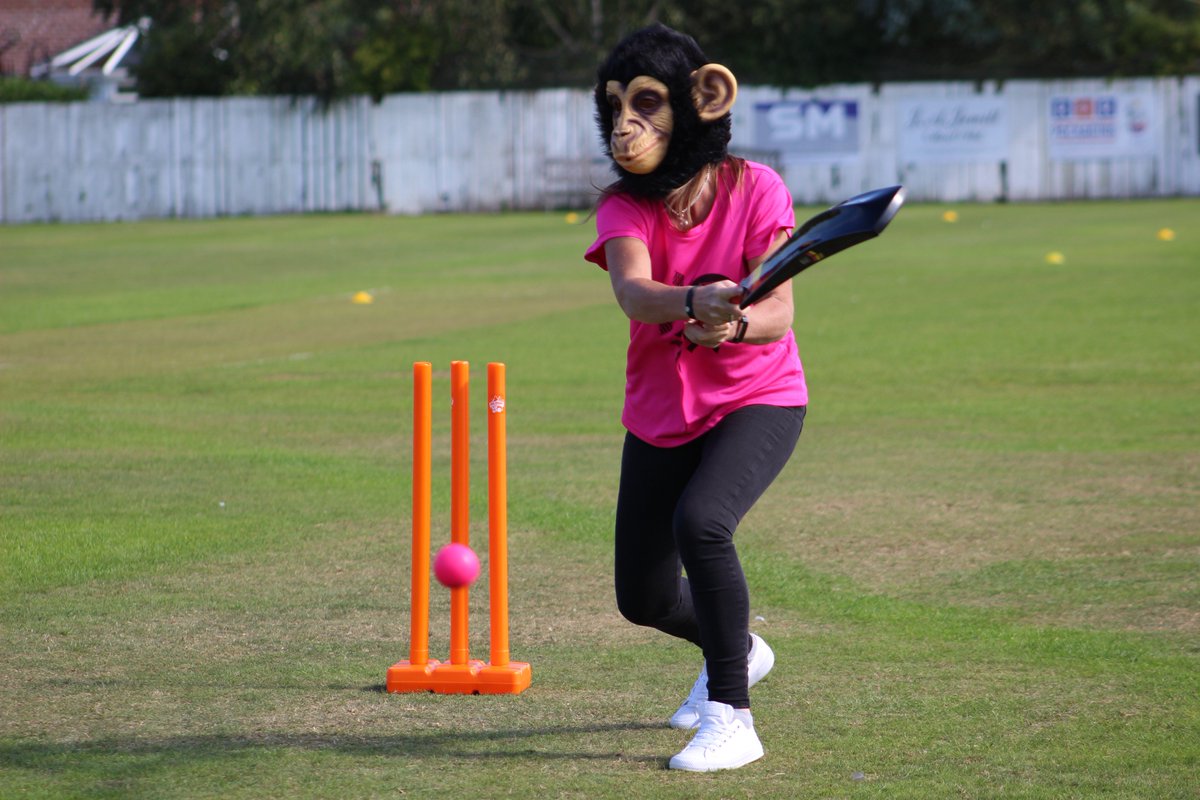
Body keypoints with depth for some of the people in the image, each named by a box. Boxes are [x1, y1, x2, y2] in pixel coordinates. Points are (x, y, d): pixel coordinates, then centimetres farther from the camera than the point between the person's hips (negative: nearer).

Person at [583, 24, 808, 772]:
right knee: (643, 598, 10)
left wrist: (735, 326, -48)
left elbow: (778, 311, -25)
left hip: (757, 400, -4)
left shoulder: (755, 190, -16)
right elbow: (632, 291, -34)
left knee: (700, 521, -33)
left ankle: (730, 716, -21)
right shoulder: (624, 206, -12)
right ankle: (737, 648, 46)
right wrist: (694, 301, -56)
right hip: (659, 414, 4)